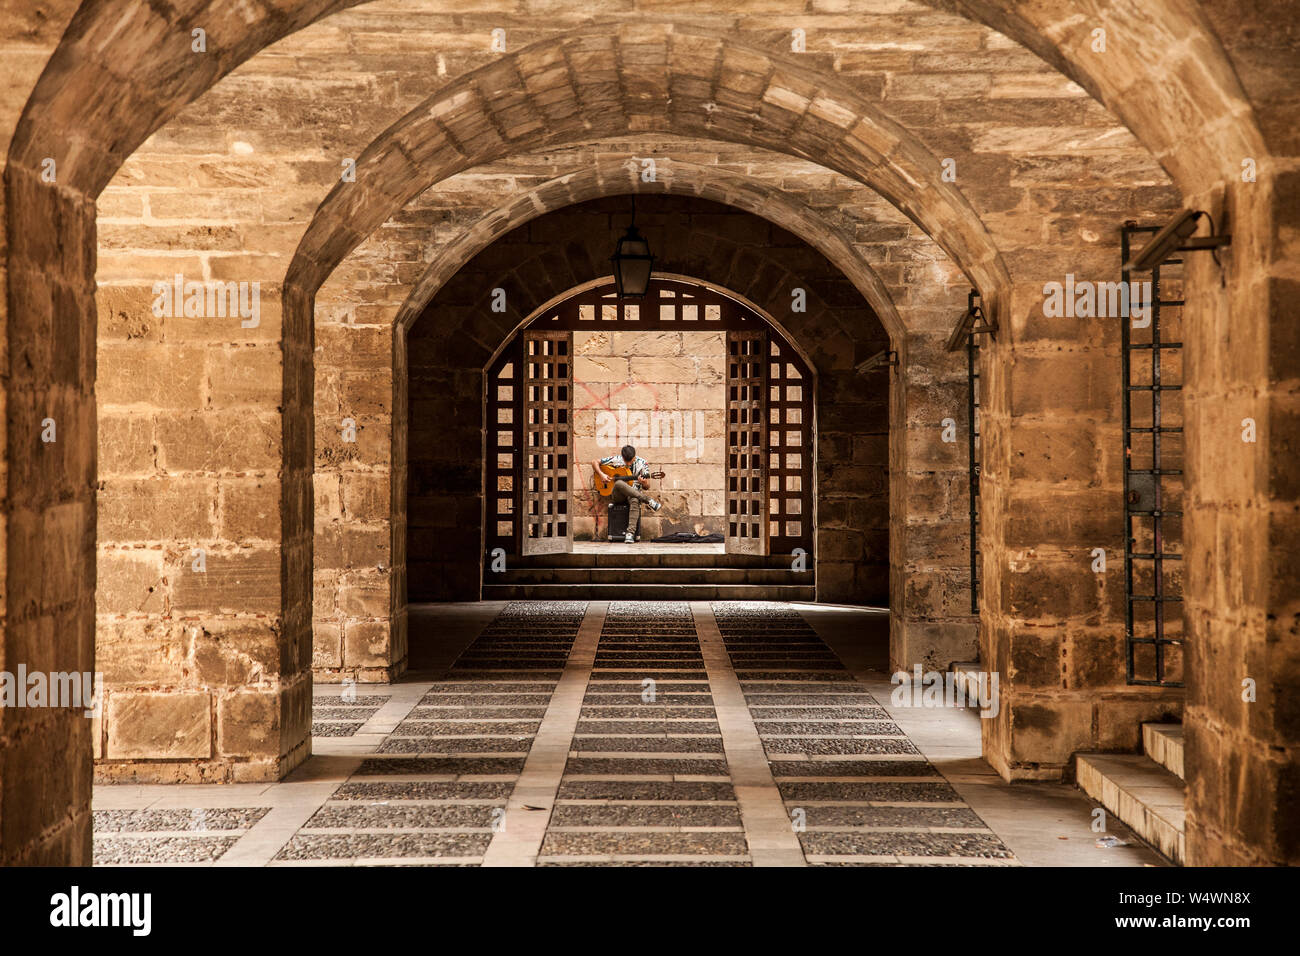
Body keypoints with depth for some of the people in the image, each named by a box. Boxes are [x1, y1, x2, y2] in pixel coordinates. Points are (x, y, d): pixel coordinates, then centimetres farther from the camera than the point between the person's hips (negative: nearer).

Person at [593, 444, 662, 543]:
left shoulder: (642, 463, -1)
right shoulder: (616, 460, -2)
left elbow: (647, 485, 0)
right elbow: (595, 462, 4)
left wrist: (643, 482, -24)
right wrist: (601, 474, -12)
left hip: (634, 493, 0)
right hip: (618, 494, 0)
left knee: (635, 501, -39)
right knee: (619, 483, -37)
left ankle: (630, 533, -47)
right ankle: (649, 501, -34)